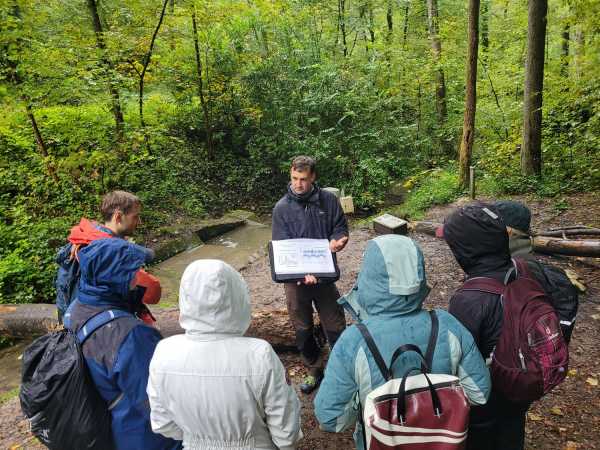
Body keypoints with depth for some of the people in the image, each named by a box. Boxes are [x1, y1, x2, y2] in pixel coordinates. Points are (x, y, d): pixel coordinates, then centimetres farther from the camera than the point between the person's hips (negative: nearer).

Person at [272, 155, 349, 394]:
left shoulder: (329, 200, -4)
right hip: (295, 278, 1)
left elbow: (341, 227, 5)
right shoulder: (282, 208, -8)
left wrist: (337, 240, -20)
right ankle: (314, 371, 36)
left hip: (325, 275, 0)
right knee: (303, 329, 16)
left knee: (335, 326, 9)